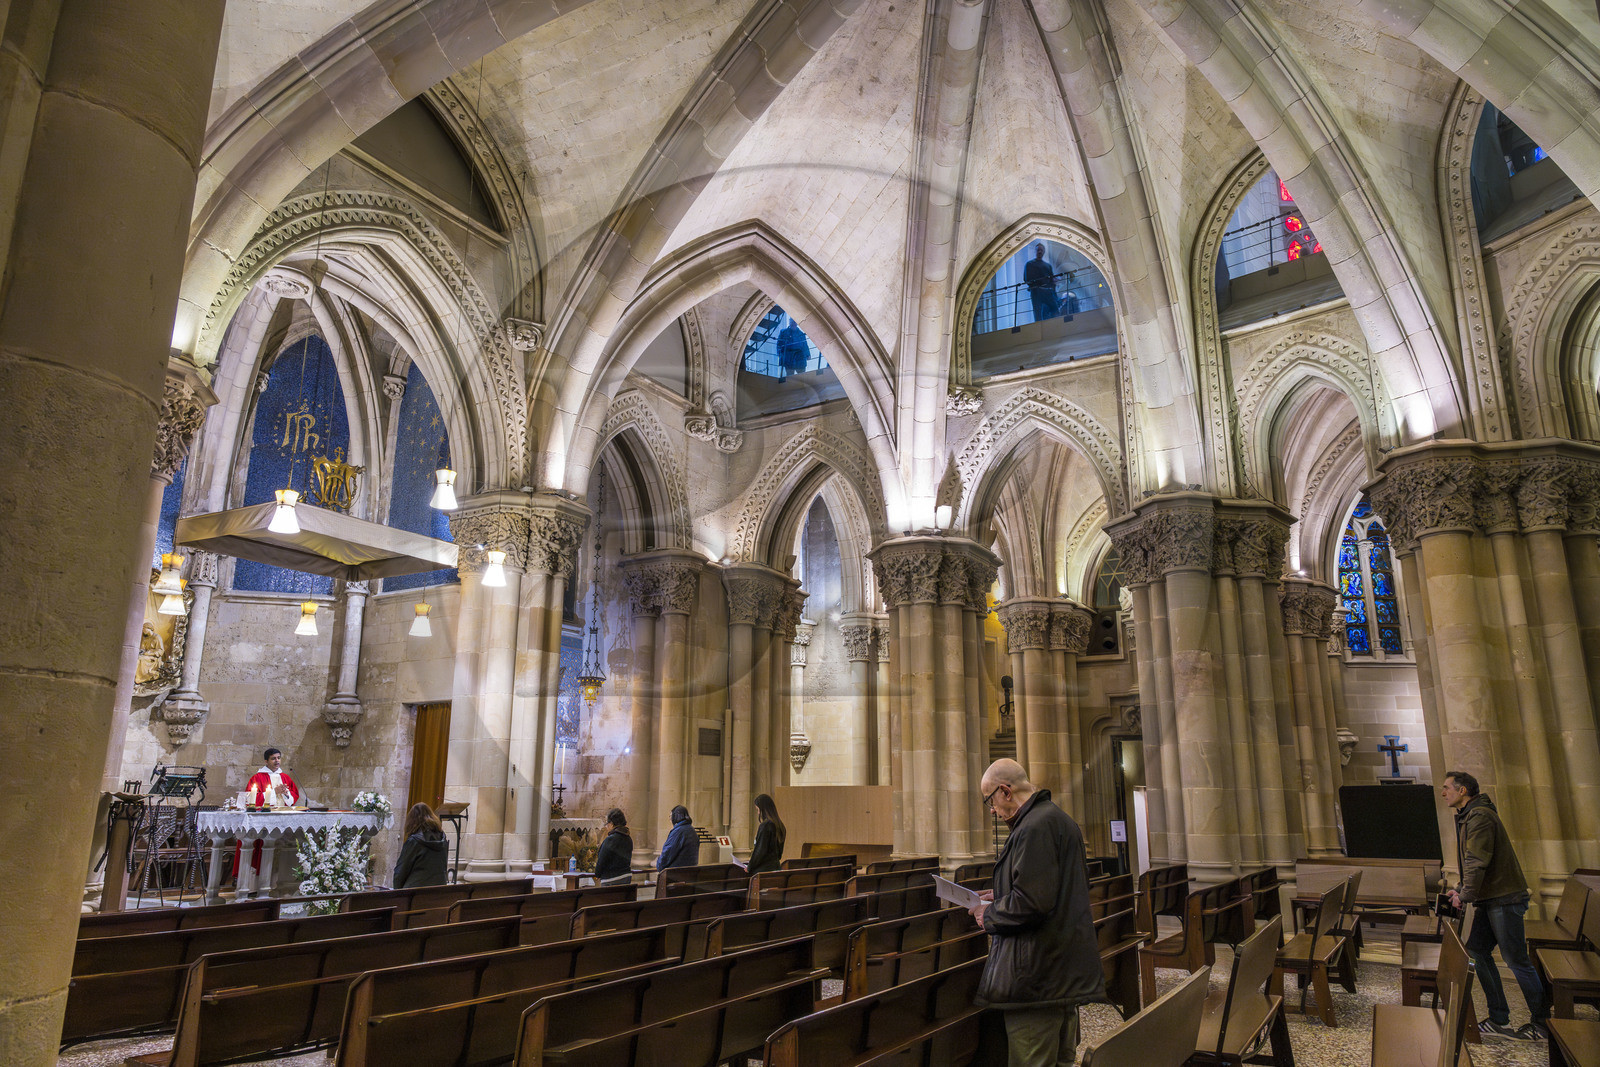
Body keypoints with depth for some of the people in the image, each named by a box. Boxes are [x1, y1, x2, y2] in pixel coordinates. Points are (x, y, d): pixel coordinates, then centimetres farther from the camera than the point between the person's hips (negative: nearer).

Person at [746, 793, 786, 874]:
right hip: (775, 866, 8)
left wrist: (749, 867, -3)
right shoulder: (779, 824, 9)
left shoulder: (764, 826, -16)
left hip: (763, 868, -8)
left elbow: (760, 851, -15)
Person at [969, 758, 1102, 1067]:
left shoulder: (1034, 828, -20)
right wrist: (1003, 897, 19)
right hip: (1068, 970, 11)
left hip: (1037, 975, -11)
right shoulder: (1061, 819, 13)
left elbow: (1031, 903, -27)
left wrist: (989, 914, -10)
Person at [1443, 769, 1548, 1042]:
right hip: (1490, 899, 10)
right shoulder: (1468, 816, 16)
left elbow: (1477, 861, -22)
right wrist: (1460, 888, 11)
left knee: (1516, 959, -3)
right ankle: (1499, 1021, 14)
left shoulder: (1479, 816, -17)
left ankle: (1541, 1024, 9)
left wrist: (1464, 895, -17)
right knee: (1478, 950, 8)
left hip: (1504, 898, -10)